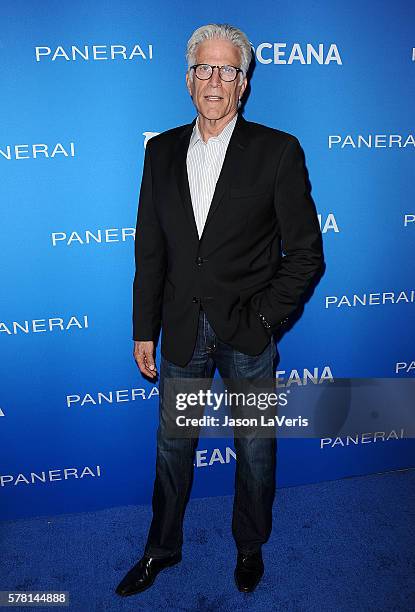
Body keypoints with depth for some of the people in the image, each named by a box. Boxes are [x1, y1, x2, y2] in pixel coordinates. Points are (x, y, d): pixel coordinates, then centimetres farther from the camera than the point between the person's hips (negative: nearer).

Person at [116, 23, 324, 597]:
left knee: (255, 452, 16)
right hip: (181, 330, 3)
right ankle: (163, 547, 42)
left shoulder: (278, 150, -7)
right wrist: (144, 330, 5)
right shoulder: (162, 150, 4)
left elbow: (306, 253, -5)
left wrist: (263, 316, -13)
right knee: (173, 446, 18)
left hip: (248, 333, -2)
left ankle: (250, 546, 43)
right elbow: (150, 249, 6)